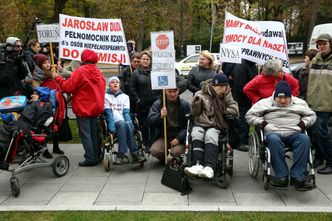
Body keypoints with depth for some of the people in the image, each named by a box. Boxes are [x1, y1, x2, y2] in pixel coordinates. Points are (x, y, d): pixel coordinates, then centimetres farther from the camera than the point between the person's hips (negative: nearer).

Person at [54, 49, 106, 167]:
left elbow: (69, 87, -13)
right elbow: (102, 88, 7)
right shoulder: (98, 72, 3)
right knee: (94, 133, 15)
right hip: (96, 107, 6)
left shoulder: (80, 71, -15)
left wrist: (58, 78, 0)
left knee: (85, 134, 1)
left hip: (83, 108, -6)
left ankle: (90, 158, 1)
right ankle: (96, 156, 21)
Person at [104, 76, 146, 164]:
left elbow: (126, 112, 8)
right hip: (114, 123, -2)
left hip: (124, 122, 2)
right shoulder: (106, 96, 13)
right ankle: (134, 153, -41)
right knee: (122, 123, -35)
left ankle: (121, 155, -40)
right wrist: (111, 126, -16)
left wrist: (130, 122, -11)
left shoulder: (125, 96, 21)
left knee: (127, 124, -34)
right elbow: (108, 113, 0)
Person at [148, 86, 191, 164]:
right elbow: (150, 122, -7)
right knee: (154, 151, -26)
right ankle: (163, 157, 12)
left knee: (176, 152, -30)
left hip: (179, 137, -1)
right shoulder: (157, 104, 2)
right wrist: (160, 117, -28)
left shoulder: (185, 105, 1)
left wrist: (179, 138, -16)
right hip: (163, 137, 1)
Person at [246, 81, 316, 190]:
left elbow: (312, 115, 25)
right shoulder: (265, 103, 13)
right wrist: (261, 122, -4)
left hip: (294, 133, 2)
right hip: (273, 133, -2)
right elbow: (249, 115, 12)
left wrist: (304, 123, 5)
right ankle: (282, 176, -36)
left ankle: (298, 177, -34)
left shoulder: (299, 103, 20)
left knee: (305, 139, -32)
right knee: (273, 140, -39)